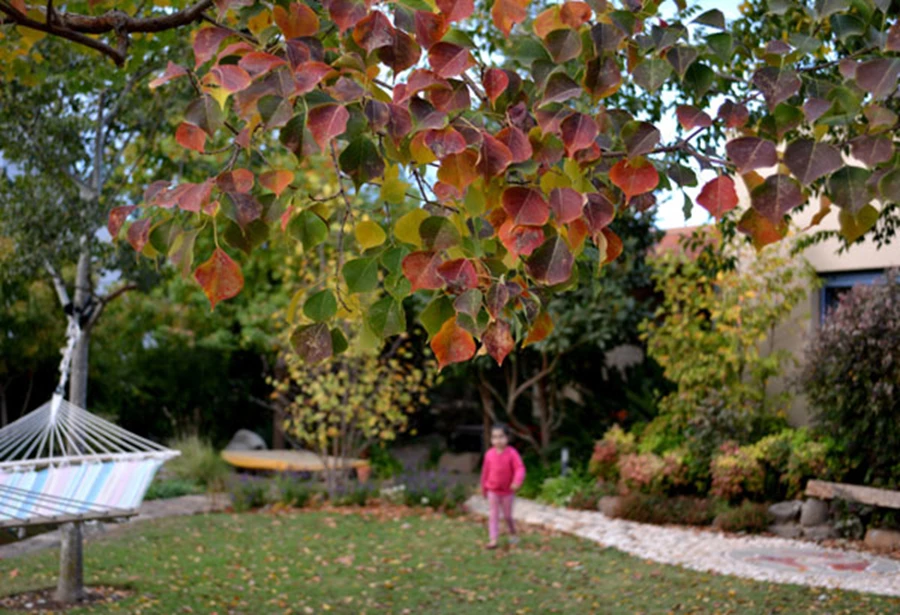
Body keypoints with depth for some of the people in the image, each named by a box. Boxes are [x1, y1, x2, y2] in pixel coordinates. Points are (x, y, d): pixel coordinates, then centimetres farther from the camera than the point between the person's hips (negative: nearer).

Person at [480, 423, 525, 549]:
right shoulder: (489, 454, -7)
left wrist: (517, 482, -41)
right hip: (493, 491, 2)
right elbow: (485, 471, 4)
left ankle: (513, 534, 37)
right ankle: (493, 540, -2)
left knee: (507, 515, 11)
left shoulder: (512, 453, -17)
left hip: (507, 491, -1)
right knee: (494, 515, -1)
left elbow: (520, 468, -23)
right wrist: (484, 488, 11)